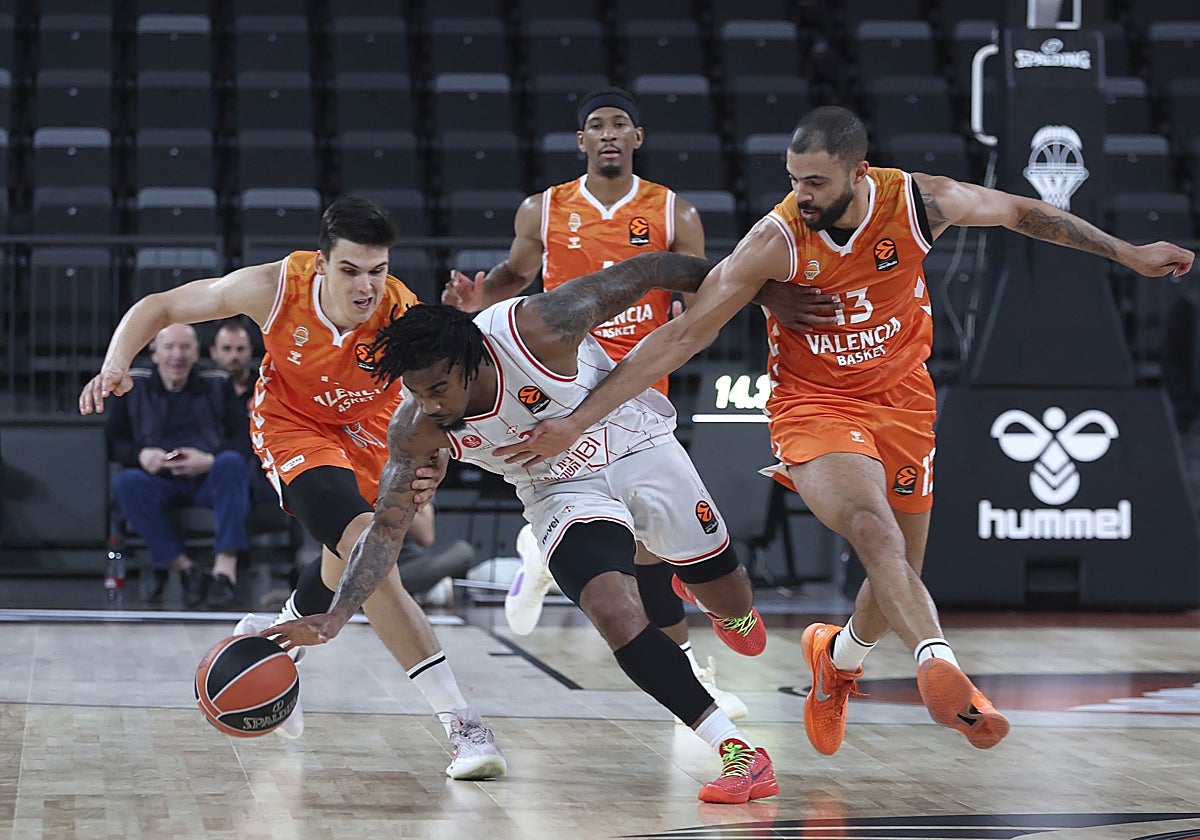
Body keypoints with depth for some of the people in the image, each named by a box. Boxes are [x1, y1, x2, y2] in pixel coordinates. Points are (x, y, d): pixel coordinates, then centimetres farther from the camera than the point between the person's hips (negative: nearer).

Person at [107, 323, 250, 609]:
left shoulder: (217, 385, 11)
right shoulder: (133, 386, 11)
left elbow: (243, 439, 2)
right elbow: (112, 440, 7)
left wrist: (209, 460, -17)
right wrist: (140, 455, -15)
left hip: (208, 480, 0)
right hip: (160, 483, 0)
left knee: (231, 463, -33)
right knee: (125, 482, -31)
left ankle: (225, 568, -40)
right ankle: (185, 569, -34)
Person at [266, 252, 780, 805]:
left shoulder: (538, 330, -35)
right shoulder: (416, 430, -24)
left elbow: (640, 273, -23)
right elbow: (386, 530, -16)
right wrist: (333, 620, -30)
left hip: (639, 450, -1)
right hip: (564, 494, 1)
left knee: (734, 608, 9)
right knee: (615, 614, -24)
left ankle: (689, 584, 49)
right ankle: (738, 753, -16)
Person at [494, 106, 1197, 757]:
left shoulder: (919, 202, -17)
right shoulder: (776, 241, -23)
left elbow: (1021, 212, 2)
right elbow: (681, 337, -21)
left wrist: (1128, 254, 8)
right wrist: (578, 421, -24)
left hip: (902, 400, 4)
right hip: (815, 404, -4)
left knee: (900, 571, 12)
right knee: (873, 530, -32)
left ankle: (839, 657, 43)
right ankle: (942, 668, -46)